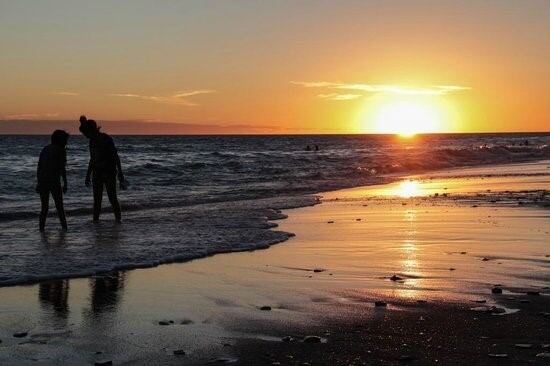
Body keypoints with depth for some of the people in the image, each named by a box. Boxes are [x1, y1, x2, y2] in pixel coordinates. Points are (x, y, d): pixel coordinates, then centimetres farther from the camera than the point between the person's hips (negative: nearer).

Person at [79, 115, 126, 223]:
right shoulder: (93, 140, 8)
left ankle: (118, 219, 5)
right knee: (97, 200, 2)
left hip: (109, 173, -6)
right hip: (97, 173, 6)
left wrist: (121, 176, -18)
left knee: (112, 198, -6)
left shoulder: (107, 139, -14)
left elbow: (116, 157, -14)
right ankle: (95, 220, 3)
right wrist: (88, 175, 22)